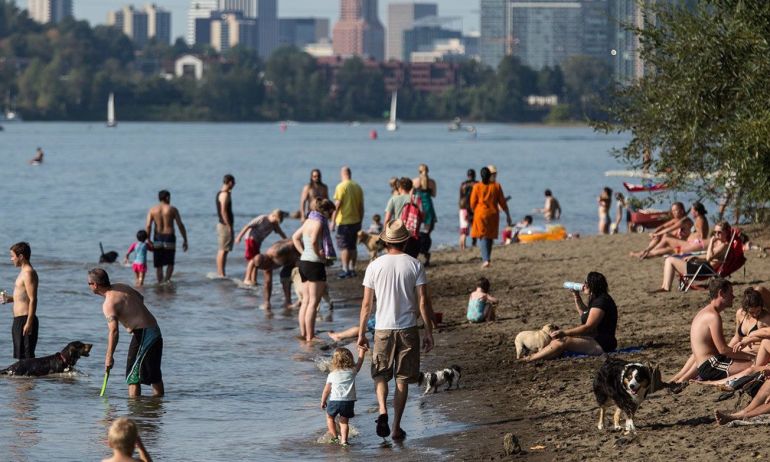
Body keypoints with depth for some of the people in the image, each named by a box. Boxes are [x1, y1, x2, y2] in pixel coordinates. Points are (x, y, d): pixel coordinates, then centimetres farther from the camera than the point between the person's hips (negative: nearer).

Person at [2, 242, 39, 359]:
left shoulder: (28, 273, -14)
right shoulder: (24, 272, 17)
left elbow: (33, 300, -20)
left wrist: (29, 323, -24)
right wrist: (10, 299, 13)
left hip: (25, 320, -11)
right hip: (19, 320, 11)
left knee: (27, 356, -11)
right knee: (20, 356, 13)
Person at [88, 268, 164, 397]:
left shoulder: (109, 304, -18)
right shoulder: (120, 286, 9)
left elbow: (114, 331, -29)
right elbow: (141, 298, 27)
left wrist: (109, 357, -27)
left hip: (142, 334, -9)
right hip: (155, 331, 9)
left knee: (133, 375, -8)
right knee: (154, 373, 22)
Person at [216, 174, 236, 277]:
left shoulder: (220, 193, 14)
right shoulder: (225, 194, -16)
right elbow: (223, 211, -22)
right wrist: (229, 226, -21)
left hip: (221, 224, 10)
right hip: (225, 225, -10)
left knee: (221, 250, 13)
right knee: (223, 250, -9)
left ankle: (219, 273, 16)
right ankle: (221, 274, -9)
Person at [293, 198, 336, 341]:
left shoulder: (309, 221, 13)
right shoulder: (318, 222, -14)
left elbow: (295, 237, 23)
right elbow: (313, 241, -28)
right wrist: (319, 254, -13)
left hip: (303, 261, 9)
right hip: (315, 264, -9)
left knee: (306, 300, 13)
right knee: (314, 302, -5)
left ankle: (303, 334, 16)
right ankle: (310, 337, -6)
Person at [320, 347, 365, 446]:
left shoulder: (332, 375, 1)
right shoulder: (352, 371, 3)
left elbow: (326, 390, 0)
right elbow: (360, 362, 20)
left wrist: (323, 401, 11)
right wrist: (361, 351, 35)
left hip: (334, 400, -1)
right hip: (349, 401, 1)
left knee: (330, 417, 22)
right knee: (344, 421, 10)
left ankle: (335, 437, 20)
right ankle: (344, 440, -4)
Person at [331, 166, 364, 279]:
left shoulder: (341, 187, -11)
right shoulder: (358, 187, 7)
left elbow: (337, 205, -14)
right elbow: (361, 207, 10)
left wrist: (333, 221, -9)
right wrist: (360, 221, 19)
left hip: (344, 221, -6)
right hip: (356, 221, 6)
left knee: (344, 246, -3)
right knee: (353, 246, 13)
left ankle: (345, 270, -8)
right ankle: (352, 269, 15)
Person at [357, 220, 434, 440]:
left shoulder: (375, 266, -2)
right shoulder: (415, 265, -2)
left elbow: (366, 303, -1)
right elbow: (423, 302, -5)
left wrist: (361, 333, 7)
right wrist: (429, 333, 1)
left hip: (383, 329, 0)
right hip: (408, 329, 0)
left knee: (381, 374, 13)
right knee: (402, 379, 8)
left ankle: (383, 411, -13)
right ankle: (396, 427, 8)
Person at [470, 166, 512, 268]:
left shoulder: (477, 187, -5)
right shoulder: (496, 186, -1)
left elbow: (472, 203, -2)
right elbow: (502, 202, 2)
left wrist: (475, 213, 17)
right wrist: (508, 215, 12)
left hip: (481, 214, -2)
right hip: (493, 214, 2)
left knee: (483, 237, -3)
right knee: (490, 238, 15)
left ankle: (486, 260, -19)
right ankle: (486, 259, 21)